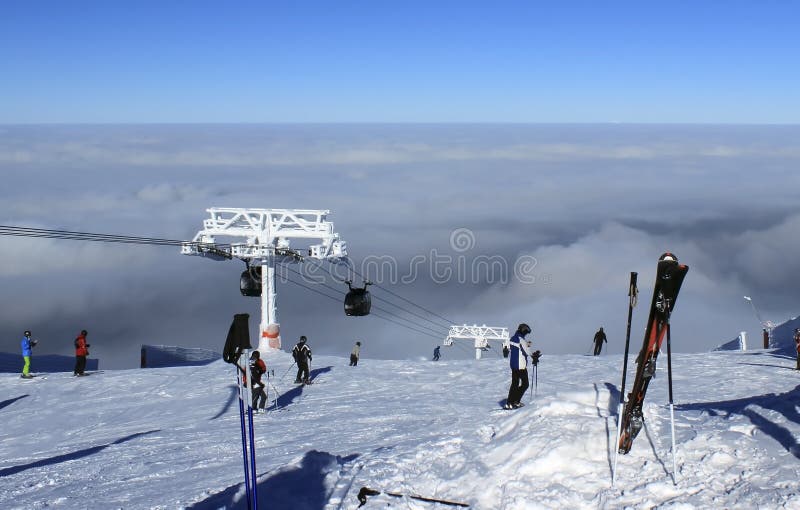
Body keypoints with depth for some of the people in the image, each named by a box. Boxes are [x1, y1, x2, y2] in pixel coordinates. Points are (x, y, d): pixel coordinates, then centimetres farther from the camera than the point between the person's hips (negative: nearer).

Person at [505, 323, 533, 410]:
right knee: (525, 384, 2)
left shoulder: (512, 339, 9)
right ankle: (516, 401, -4)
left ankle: (509, 403, 11)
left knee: (514, 384, 14)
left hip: (513, 365, 8)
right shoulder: (521, 340, -17)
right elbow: (527, 352, -15)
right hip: (521, 366, -8)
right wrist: (528, 346, 7)